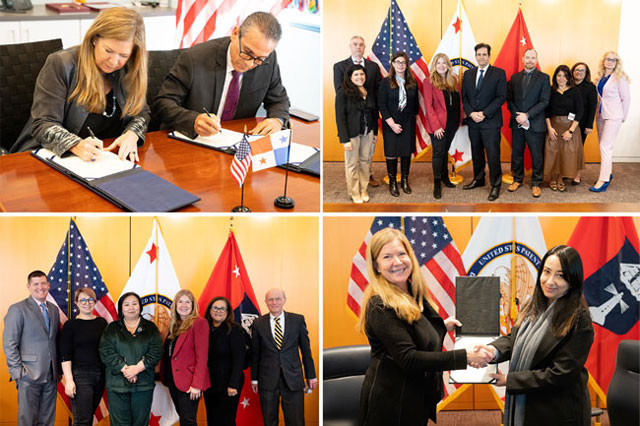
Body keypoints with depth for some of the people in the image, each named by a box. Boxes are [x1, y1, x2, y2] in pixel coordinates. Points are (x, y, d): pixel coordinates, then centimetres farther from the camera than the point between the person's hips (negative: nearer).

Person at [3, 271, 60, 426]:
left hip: (51, 376, 6)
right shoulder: (18, 309, -5)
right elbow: (9, 344, -8)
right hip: (29, 376, -6)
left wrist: (58, 369, 11)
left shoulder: (54, 309, 14)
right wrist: (17, 372, -13)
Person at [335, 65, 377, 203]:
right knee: (352, 163, 4)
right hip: (352, 133, -5)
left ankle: (363, 189, 24)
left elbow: (373, 113, 15)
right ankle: (354, 193, 17)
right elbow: (340, 117, -12)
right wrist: (345, 139, -17)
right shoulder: (343, 93, -10)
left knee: (365, 161, 10)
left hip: (368, 132, 5)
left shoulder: (369, 92, 8)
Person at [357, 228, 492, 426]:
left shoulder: (414, 296, 6)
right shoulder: (380, 307, -21)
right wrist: (465, 357, -28)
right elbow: (408, 359, -26)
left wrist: (442, 327, 6)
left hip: (419, 400, 8)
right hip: (390, 405, -8)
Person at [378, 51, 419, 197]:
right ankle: (392, 182, 11)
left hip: (408, 123, 3)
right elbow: (382, 105, -8)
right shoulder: (386, 82, -4)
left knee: (406, 152, 7)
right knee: (391, 153, 1)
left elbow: (415, 104, 11)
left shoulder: (412, 83, 6)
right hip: (391, 123, -3)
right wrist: (392, 124, -13)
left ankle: (405, 181, 19)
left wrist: (413, 117, 2)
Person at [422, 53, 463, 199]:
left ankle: (445, 177, 28)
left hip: (452, 123, 5)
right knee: (438, 152, -1)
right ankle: (437, 184, 6)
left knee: (445, 150, 16)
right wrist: (436, 126, -16)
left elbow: (459, 100, 13)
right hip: (438, 125, -5)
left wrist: (459, 119, 4)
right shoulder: (429, 82, -7)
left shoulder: (453, 80, 8)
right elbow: (428, 106, -11)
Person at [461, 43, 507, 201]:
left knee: (493, 155, -4)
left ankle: (495, 185, 6)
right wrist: (471, 113, -7)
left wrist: (484, 113, -14)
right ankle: (478, 179, 28)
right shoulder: (468, 74, 12)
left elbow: (501, 97, -7)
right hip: (473, 122, 4)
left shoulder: (499, 73, -2)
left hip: (490, 122, -4)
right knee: (476, 153, 13)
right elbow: (464, 97, 10)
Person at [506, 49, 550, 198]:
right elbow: (509, 99, 7)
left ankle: (536, 184, 12)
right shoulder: (514, 78, 11)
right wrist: (517, 116, -8)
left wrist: (527, 115, -16)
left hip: (535, 124, -3)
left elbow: (544, 101, -8)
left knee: (537, 155, 2)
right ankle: (517, 179, 24)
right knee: (516, 153, 10)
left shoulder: (544, 78, -1)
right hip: (517, 124, 3)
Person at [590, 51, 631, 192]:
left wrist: (623, 117, -1)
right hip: (601, 114, 7)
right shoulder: (601, 76, 8)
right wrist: (600, 110, 11)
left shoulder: (619, 77, -10)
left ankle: (603, 180, -10)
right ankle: (608, 172, 26)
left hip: (613, 115, -7)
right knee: (604, 145, 12)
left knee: (605, 146, -11)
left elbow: (626, 98, -5)